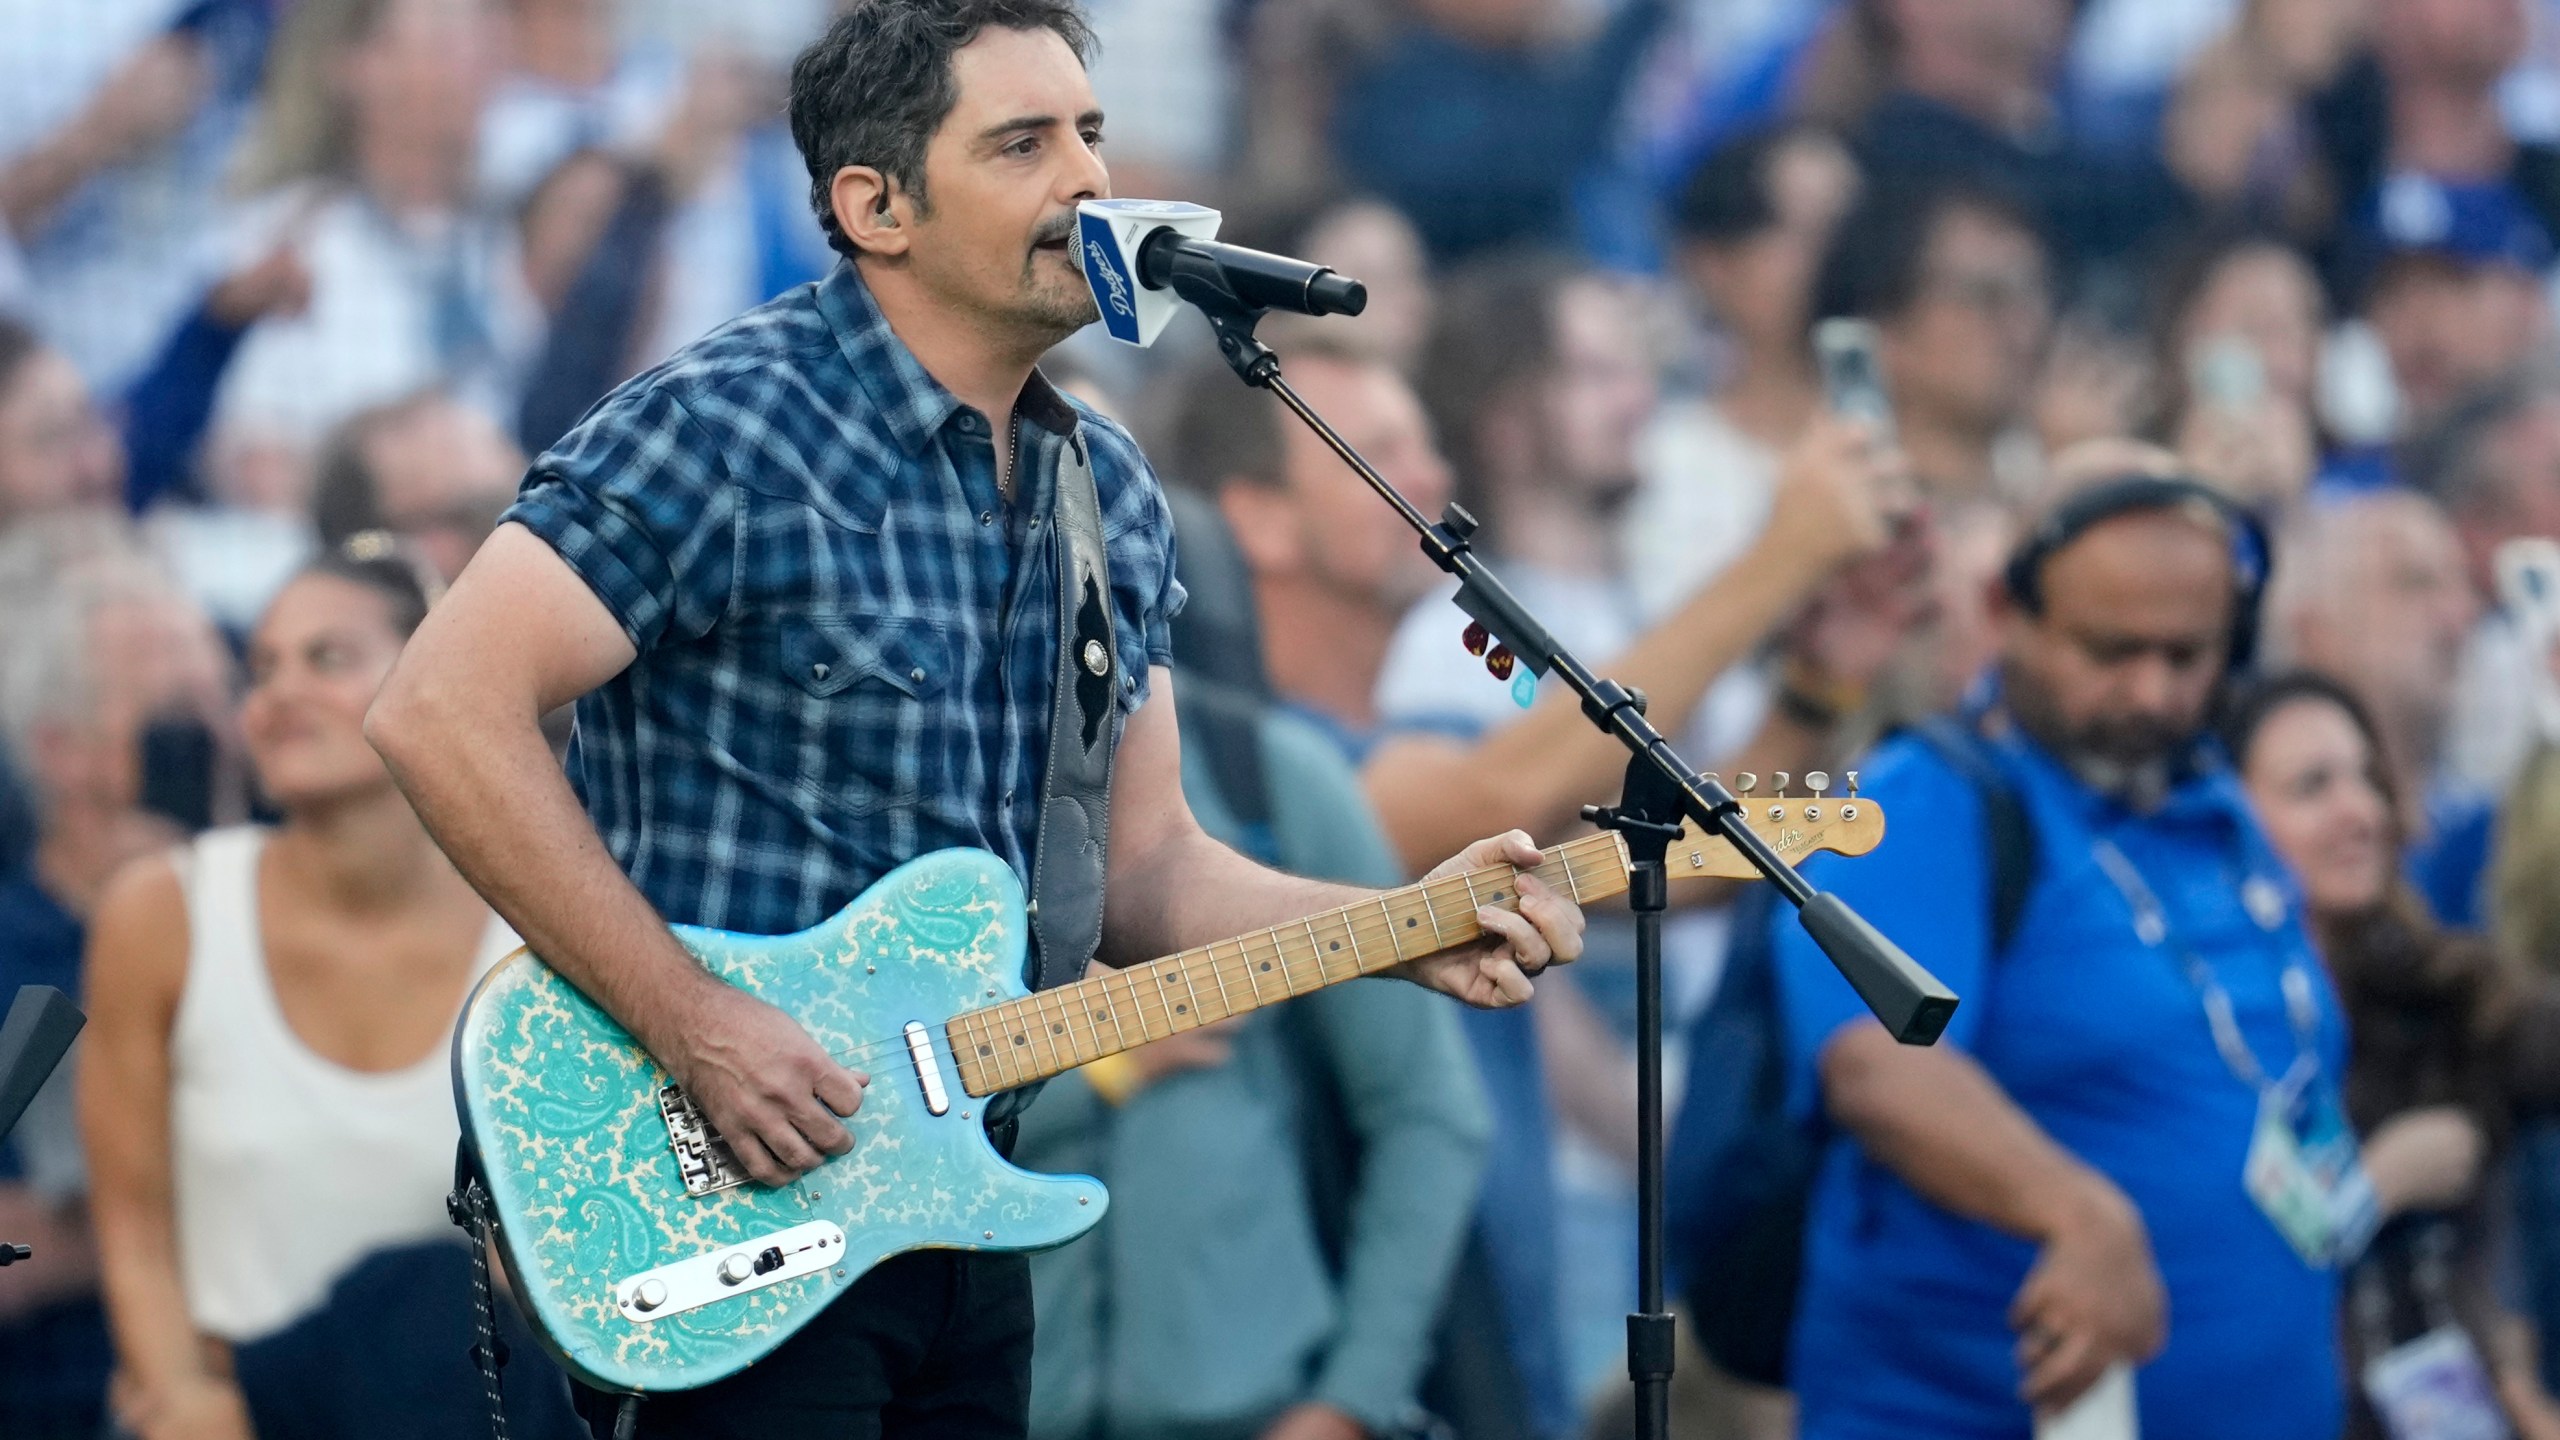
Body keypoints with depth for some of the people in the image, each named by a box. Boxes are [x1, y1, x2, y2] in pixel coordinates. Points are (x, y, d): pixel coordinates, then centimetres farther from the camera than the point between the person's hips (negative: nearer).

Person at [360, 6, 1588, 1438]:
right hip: (718, 1201, -7)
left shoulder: (1111, 492, 11)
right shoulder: (727, 430, -13)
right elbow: (443, 710, -20)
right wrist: (695, 1027, -21)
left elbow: (1145, 870, 15)